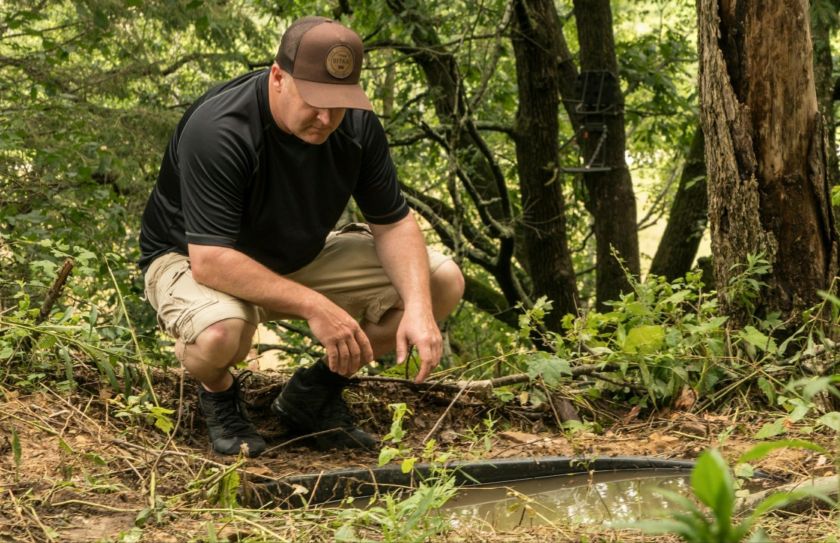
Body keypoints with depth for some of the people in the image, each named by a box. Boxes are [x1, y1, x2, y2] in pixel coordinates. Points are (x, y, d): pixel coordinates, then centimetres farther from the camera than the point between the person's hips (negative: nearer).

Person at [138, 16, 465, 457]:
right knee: (220, 333, -43)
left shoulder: (356, 125, -13)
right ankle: (218, 392, -2)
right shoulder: (217, 131, -31)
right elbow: (210, 261, -35)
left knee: (442, 281, -10)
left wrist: (419, 309, -24)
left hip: (300, 257, 6)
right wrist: (313, 306, -40)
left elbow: (394, 224, -6)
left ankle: (315, 391, 6)